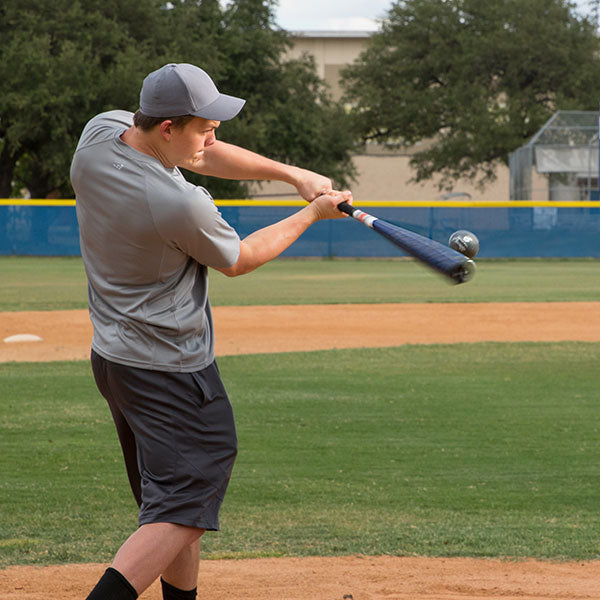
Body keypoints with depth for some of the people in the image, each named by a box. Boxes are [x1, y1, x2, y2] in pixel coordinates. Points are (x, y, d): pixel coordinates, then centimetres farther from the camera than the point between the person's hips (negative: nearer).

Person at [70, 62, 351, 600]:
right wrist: (312, 214, 5)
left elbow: (200, 155, 8)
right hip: (171, 370, -9)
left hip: (112, 355, 9)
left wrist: (292, 174, 1)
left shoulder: (100, 133, -6)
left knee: (176, 498, 19)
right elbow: (237, 260, -6)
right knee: (180, 511, -10)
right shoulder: (182, 206, -28)